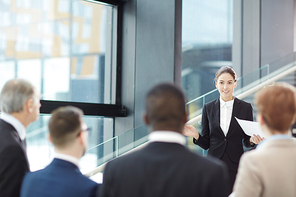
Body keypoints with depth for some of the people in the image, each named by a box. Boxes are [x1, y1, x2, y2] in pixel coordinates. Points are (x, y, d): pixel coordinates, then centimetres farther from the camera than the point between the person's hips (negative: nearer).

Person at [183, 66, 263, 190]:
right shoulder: (208, 108, 5)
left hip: (236, 166, -1)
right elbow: (205, 144, 7)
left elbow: (246, 141, 8)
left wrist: (252, 140, -13)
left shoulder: (245, 108, 2)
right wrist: (196, 135, -12)